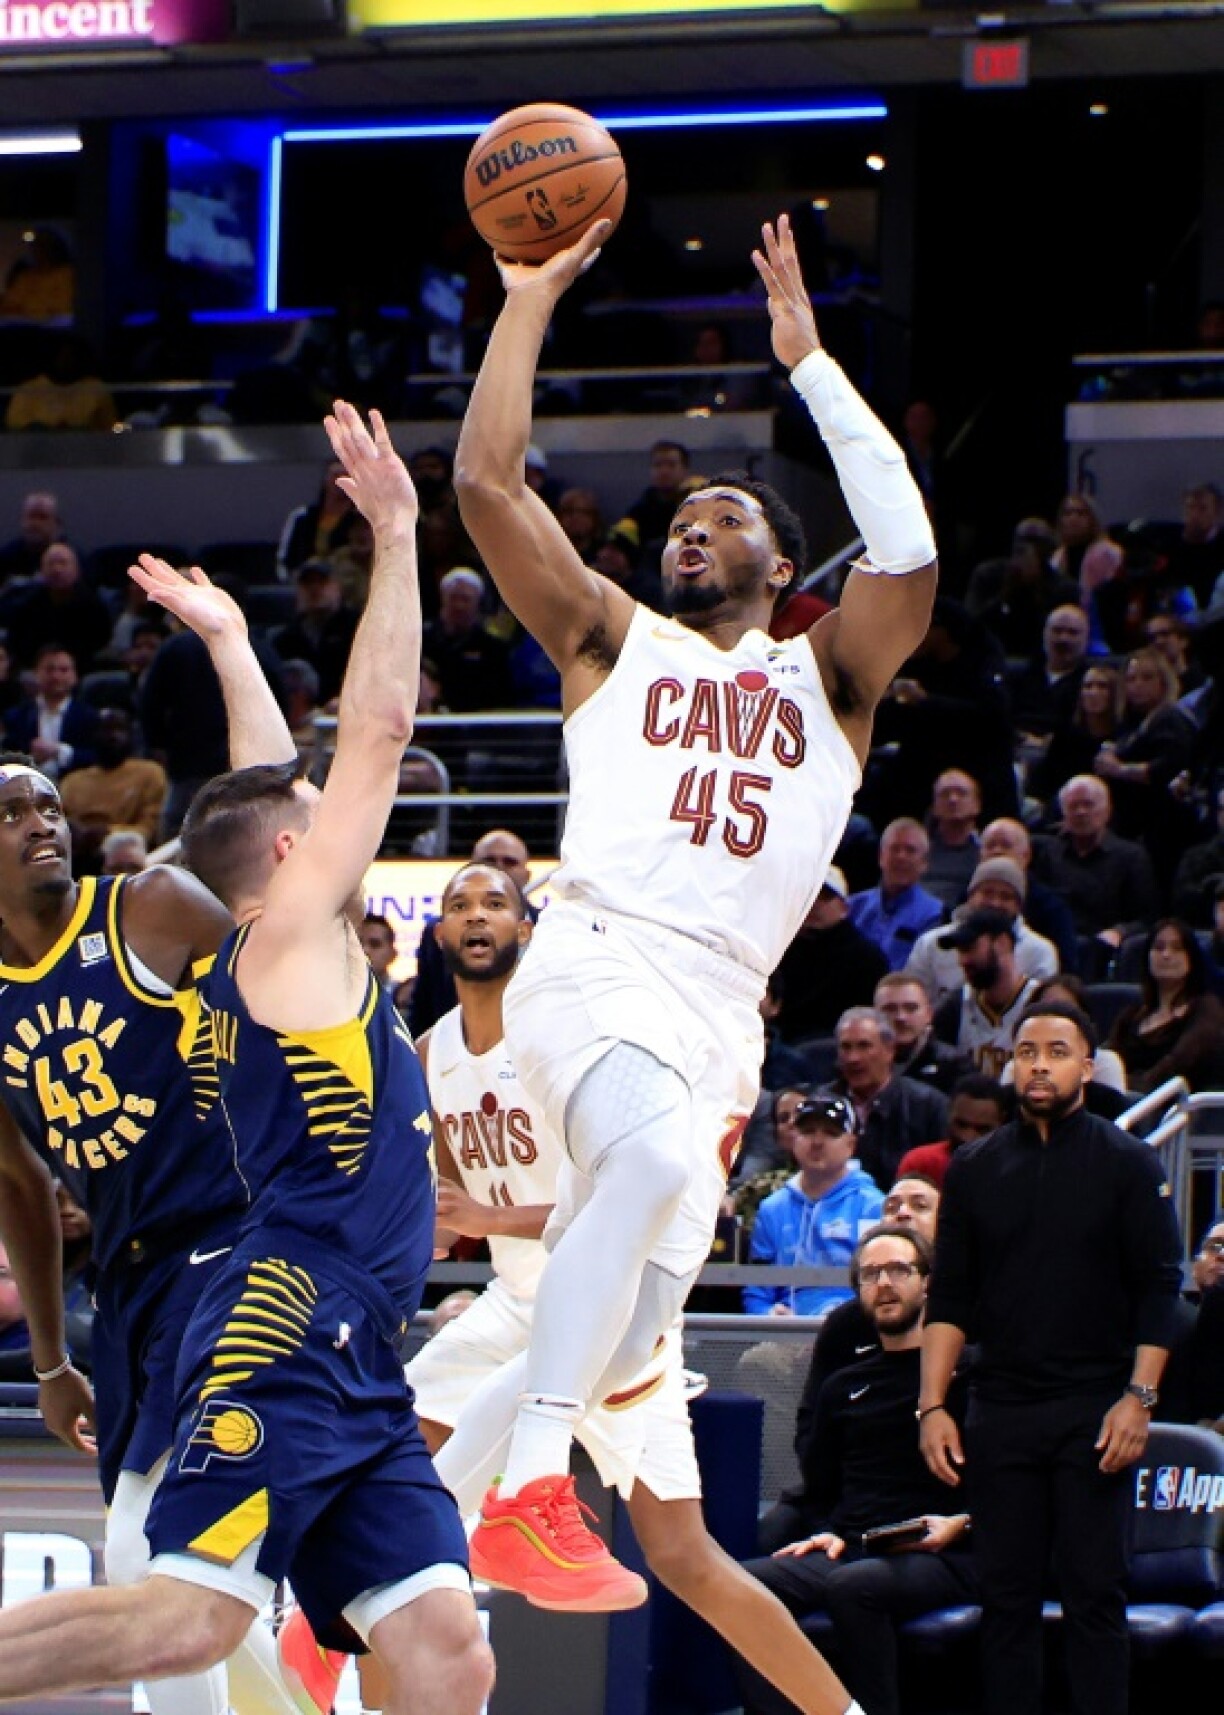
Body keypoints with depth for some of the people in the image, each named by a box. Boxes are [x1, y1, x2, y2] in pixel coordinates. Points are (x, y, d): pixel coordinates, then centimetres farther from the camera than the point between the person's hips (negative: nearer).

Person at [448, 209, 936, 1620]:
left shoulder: (826, 678, 22)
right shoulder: (616, 641, 20)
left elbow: (909, 550, 3)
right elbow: (486, 481, 10)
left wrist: (807, 359, 4)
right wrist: (528, 298, 10)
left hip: (726, 1007, 4)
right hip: (599, 962, -4)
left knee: (644, 1303, -4)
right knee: (657, 1158, -34)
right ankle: (527, 1494, -36)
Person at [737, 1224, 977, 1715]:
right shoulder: (843, 1388, 26)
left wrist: (960, 1524, -13)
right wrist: (827, 1532, 10)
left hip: (941, 1558, -5)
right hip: (852, 1550, 5)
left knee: (851, 1587, -38)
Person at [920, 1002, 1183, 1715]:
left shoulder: (1128, 1163, 2)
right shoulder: (976, 1168, 10)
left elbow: (1160, 1289, -2)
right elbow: (949, 1298, 10)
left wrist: (1138, 1398, -11)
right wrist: (933, 1406, 2)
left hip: (1096, 1408, -3)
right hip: (1001, 1409, 3)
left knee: (1095, 1590, -3)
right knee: (1008, 1592, 4)